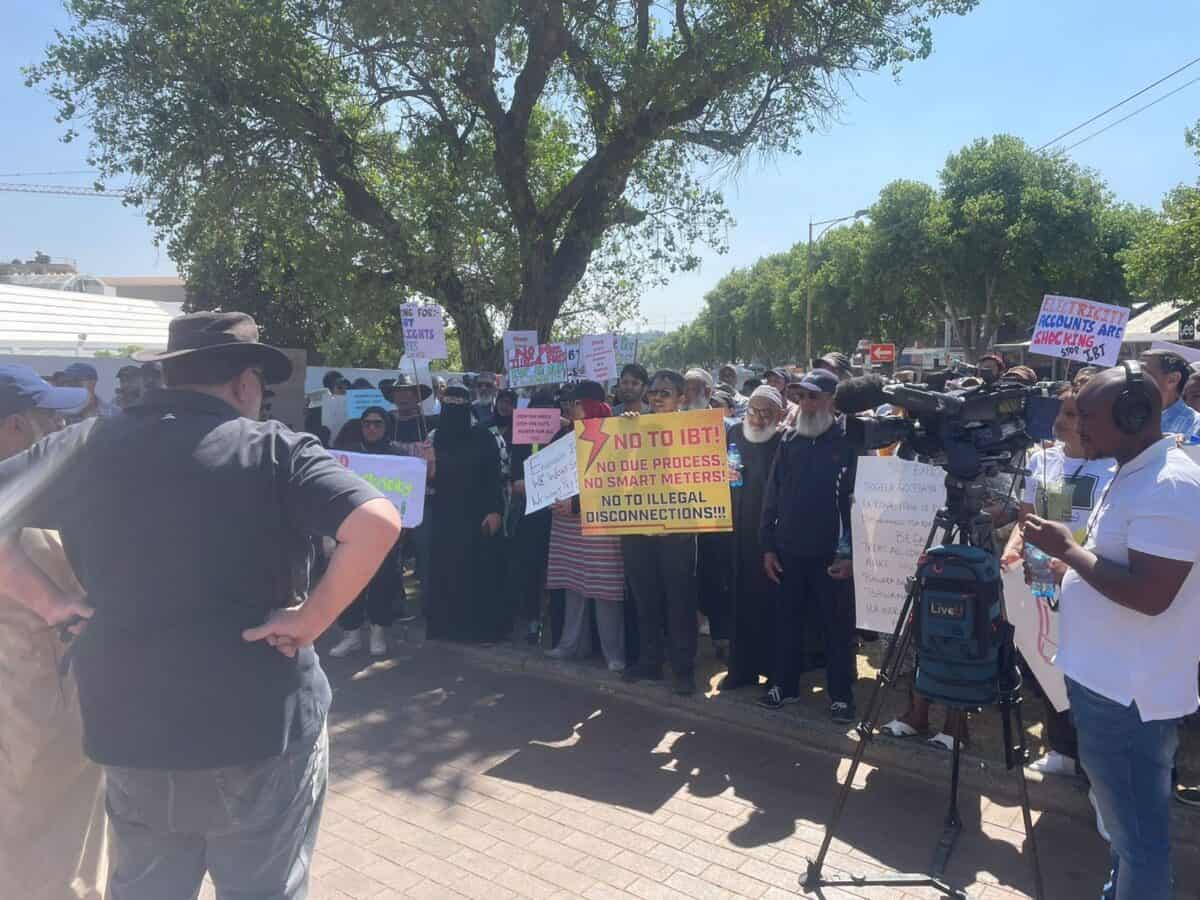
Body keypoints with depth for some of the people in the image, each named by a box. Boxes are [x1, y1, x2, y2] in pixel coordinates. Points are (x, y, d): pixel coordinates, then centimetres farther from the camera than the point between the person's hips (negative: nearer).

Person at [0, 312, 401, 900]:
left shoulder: (87, 446, 1)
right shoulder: (277, 450, -12)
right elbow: (377, 524, -26)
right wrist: (308, 623, -16)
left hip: (131, 732, 4)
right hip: (264, 730, -4)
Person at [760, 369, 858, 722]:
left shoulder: (848, 440, -6)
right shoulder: (790, 440, 6)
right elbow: (772, 495, 8)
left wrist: (850, 552, -12)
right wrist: (768, 545, 4)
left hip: (830, 552, -4)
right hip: (789, 549, 4)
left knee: (836, 626, 7)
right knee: (787, 620, 13)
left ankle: (841, 694, 18)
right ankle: (784, 684, 27)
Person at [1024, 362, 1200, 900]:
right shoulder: (1132, 474, 11)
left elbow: (1150, 594, -28)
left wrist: (1068, 548, -20)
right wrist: (1067, 557, 7)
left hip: (1130, 691, -10)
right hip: (1106, 678, 10)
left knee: (1137, 830, 4)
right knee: (1122, 818, 25)